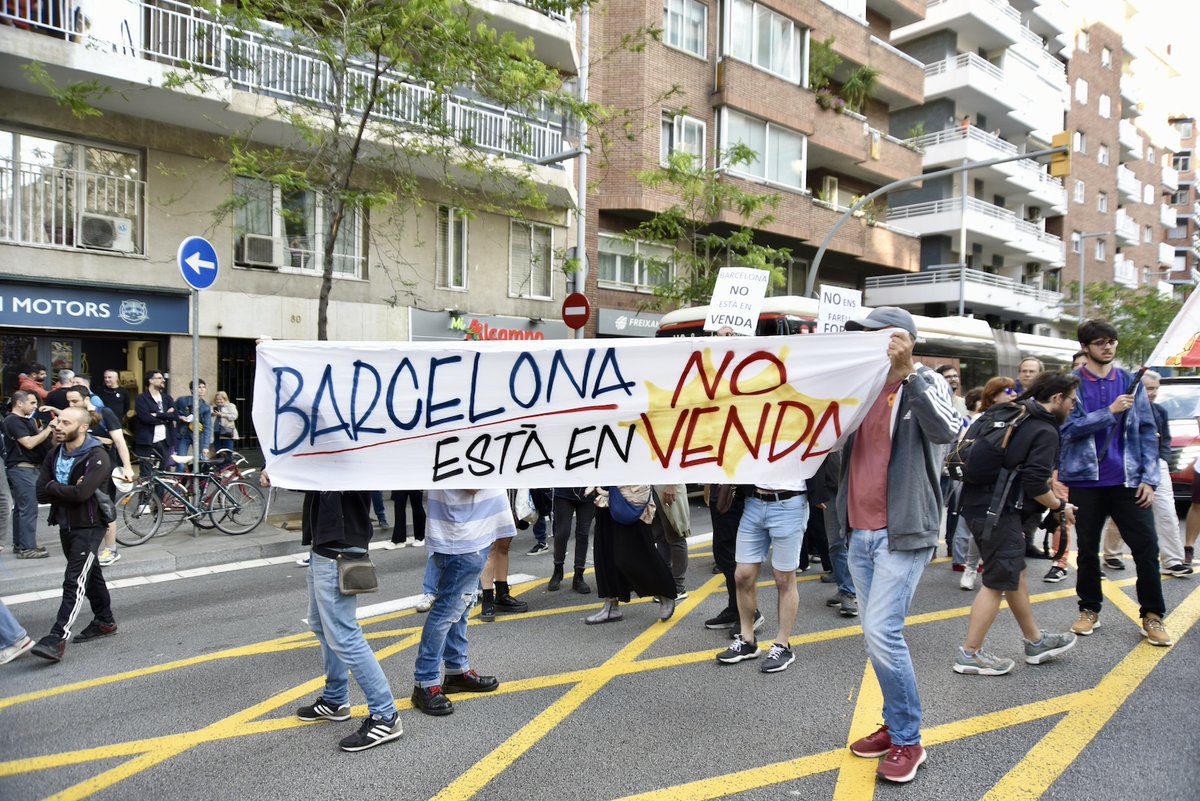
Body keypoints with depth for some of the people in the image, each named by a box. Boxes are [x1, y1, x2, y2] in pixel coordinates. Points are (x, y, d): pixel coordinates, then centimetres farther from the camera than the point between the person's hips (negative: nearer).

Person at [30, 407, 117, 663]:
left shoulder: (97, 457, -19)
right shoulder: (54, 455, 4)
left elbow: (81, 493, -29)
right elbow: (41, 494, -3)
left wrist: (52, 486, -13)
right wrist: (67, 490, -18)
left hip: (89, 525, -8)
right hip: (65, 524, 8)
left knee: (74, 581, -11)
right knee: (90, 573, 18)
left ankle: (57, 638, -12)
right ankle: (105, 622, 31)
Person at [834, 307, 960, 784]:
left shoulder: (925, 385, -5)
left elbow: (947, 429, -23)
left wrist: (907, 371, -30)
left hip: (902, 533, -7)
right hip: (860, 533, 7)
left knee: (882, 631, -12)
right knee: (876, 634, 12)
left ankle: (907, 741, 5)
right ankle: (895, 725, 27)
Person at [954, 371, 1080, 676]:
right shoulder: (1045, 431, -11)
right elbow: (1035, 484, -18)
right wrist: (1060, 507, -1)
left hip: (979, 503, 10)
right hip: (998, 512, -10)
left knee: (1016, 574, 20)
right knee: (999, 582, -2)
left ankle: (1035, 642, 33)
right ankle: (970, 654, 4)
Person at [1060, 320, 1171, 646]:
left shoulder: (1130, 382, 6)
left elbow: (1147, 432, 5)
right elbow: (1069, 427, -12)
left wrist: (1149, 478, -2)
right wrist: (1110, 412, -20)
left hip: (1127, 480, 2)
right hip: (1086, 480, -1)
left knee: (1146, 546, 1)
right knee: (1087, 549, 10)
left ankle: (1153, 615, 16)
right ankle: (1089, 609, 25)